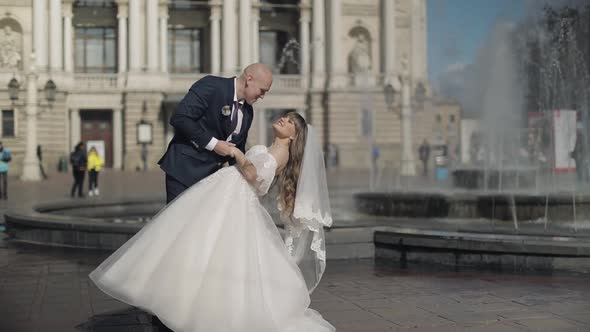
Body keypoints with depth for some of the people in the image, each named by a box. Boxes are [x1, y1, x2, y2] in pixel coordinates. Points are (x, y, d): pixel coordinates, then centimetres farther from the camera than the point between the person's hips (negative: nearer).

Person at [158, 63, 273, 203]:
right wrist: (212, 143, -20)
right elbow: (179, 118, -21)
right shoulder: (211, 86, -13)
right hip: (185, 169, -7)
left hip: (211, 174, 7)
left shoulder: (248, 111, 9)